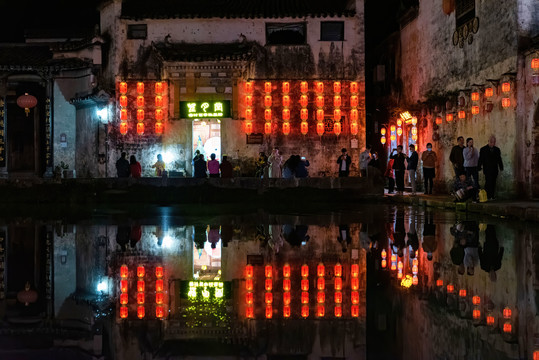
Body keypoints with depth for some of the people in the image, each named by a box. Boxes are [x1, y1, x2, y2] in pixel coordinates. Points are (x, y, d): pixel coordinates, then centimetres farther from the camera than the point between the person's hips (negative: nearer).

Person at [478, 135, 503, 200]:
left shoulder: (497, 149, 10)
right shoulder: (483, 149, 0)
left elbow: (499, 159, 14)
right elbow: (480, 160, -1)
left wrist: (501, 167, 9)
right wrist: (478, 168, -6)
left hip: (494, 170, 4)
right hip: (487, 170, -3)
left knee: (493, 183, 3)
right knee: (488, 182, -13)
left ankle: (492, 196, 10)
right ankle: (487, 196, -10)